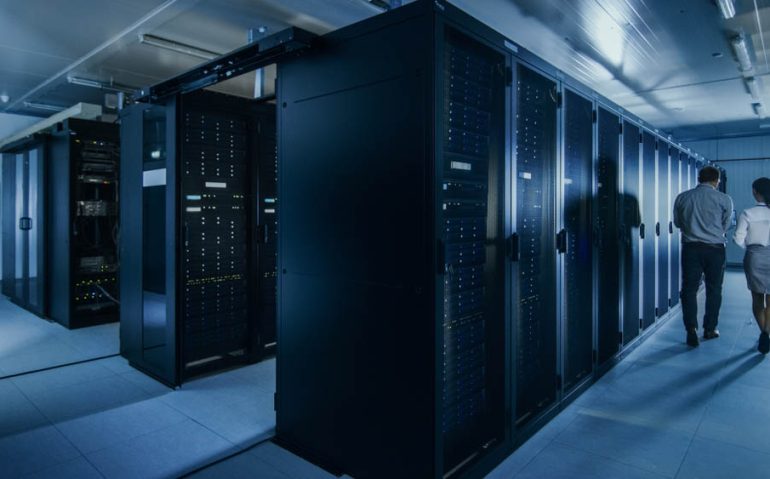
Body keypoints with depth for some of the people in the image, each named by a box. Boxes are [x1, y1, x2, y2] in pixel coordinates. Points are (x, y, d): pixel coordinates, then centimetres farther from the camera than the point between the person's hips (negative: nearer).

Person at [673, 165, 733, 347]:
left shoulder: (682, 197, 1)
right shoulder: (724, 199, -3)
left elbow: (677, 223, 9)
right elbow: (725, 226, 7)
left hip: (690, 248, 0)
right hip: (715, 249, 0)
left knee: (689, 289, 4)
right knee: (713, 290, 13)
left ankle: (691, 329, -6)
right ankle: (710, 329, 23)